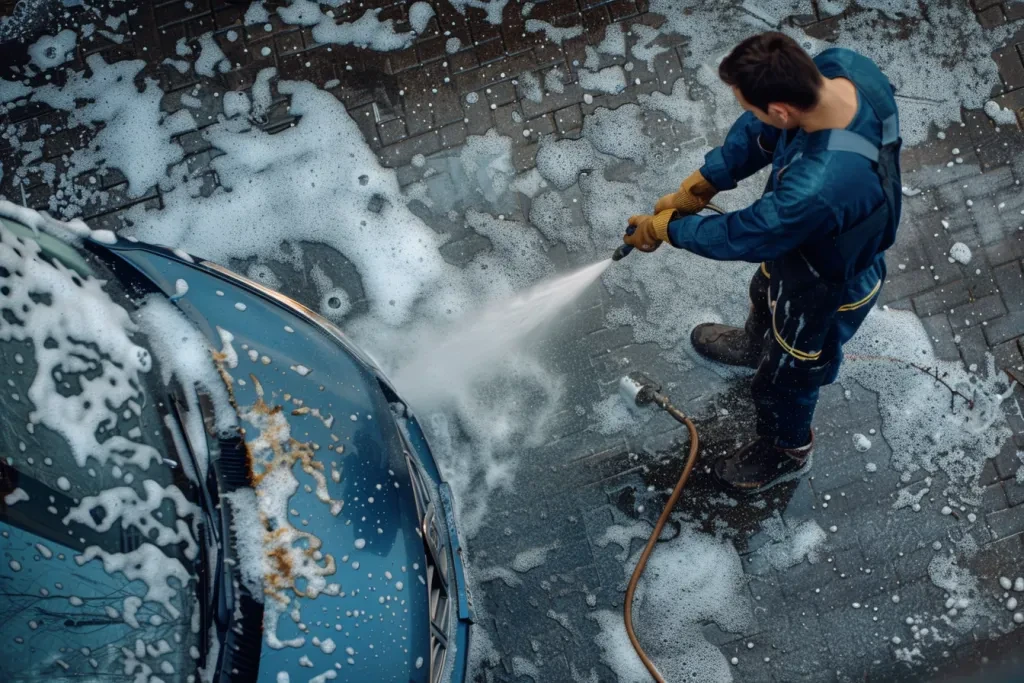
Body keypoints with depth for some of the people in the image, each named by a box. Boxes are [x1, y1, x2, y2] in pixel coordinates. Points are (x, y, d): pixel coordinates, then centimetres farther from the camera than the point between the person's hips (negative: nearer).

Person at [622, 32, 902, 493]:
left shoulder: (817, 190, -49)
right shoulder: (843, 66, -27)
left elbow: (746, 236, -29)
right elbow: (762, 132, -10)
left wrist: (666, 228, -13)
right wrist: (699, 185, -13)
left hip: (826, 286, -7)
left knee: (784, 377, 22)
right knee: (765, 293, 38)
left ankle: (787, 452, 55)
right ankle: (756, 345, 73)